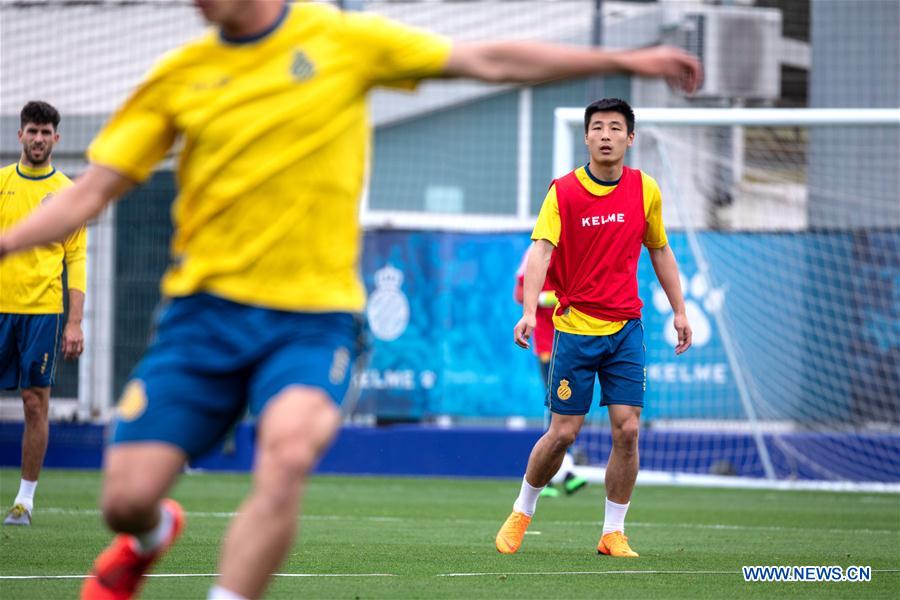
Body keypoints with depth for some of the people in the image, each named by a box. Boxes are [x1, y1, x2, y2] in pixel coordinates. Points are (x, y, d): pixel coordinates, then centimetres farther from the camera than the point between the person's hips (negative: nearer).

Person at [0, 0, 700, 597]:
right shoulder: (178, 78, 5)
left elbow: (489, 60, 5)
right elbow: (90, 193, 6)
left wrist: (624, 60, 3)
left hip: (313, 314, -2)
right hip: (204, 312, 2)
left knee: (287, 454, -30)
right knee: (127, 498, -5)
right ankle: (150, 538, 33)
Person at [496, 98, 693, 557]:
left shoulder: (645, 190, 3)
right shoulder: (563, 191, -8)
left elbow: (659, 251, 16)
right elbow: (541, 250, -19)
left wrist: (679, 310, 13)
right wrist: (530, 311, -33)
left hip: (626, 328, 3)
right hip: (575, 326, -3)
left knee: (627, 431, -6)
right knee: (563, 433, -1)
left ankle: (613, 533, 6)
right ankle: (522, 512, 23)